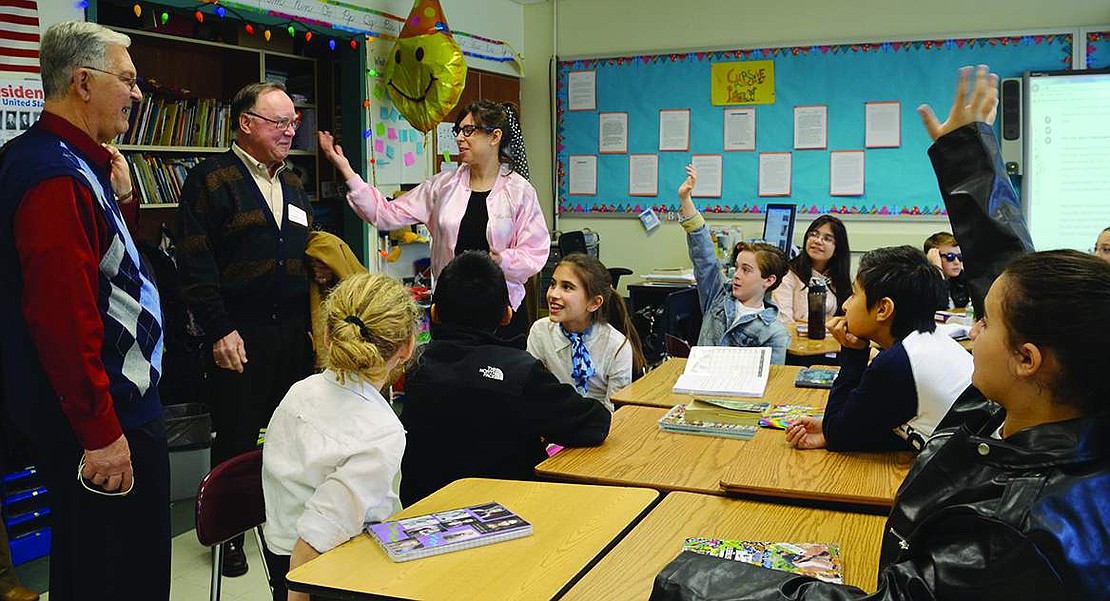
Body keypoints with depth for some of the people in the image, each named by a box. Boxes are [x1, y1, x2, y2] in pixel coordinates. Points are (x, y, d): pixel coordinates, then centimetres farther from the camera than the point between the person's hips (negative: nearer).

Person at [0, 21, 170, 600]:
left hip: (88, 413, 11)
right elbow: (61, 317, -27)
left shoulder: (65, 162, 11)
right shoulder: (58, 178, -22)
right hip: (105, 421, -11)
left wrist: (116, 194, 6)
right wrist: (102, 433, -23)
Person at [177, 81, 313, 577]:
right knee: (236, 439, 4)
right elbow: (196, 265, -12)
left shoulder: (293, 186, 15)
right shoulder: (210, 180, -7)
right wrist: (219, 331, -16)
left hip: (293, 332, 6)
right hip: (238, 337, -6)